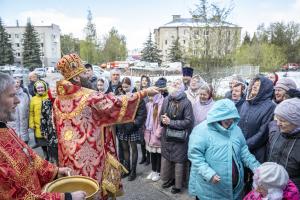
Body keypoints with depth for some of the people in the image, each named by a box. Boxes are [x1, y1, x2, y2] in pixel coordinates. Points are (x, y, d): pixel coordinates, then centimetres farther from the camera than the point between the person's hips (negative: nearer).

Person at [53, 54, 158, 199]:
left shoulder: (58, 100, 2)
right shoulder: (89, 96, -18)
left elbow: (59, 127, 13)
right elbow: (117, 103, -19)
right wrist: (145, 92, -13)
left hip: (68, 154, 7)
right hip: (88, 154, -6)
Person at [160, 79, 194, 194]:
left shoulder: (186, 102, -14)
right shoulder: (166, 100, -1)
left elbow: (189, 121, -17)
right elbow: (161, 115, 12)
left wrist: (170, 122, -19)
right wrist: (163, 120, -12)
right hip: (166, 135, 5)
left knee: (178, 161, 8)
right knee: (165, 158, 17)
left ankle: (178, 185, 28)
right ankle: (167, 180, 40)